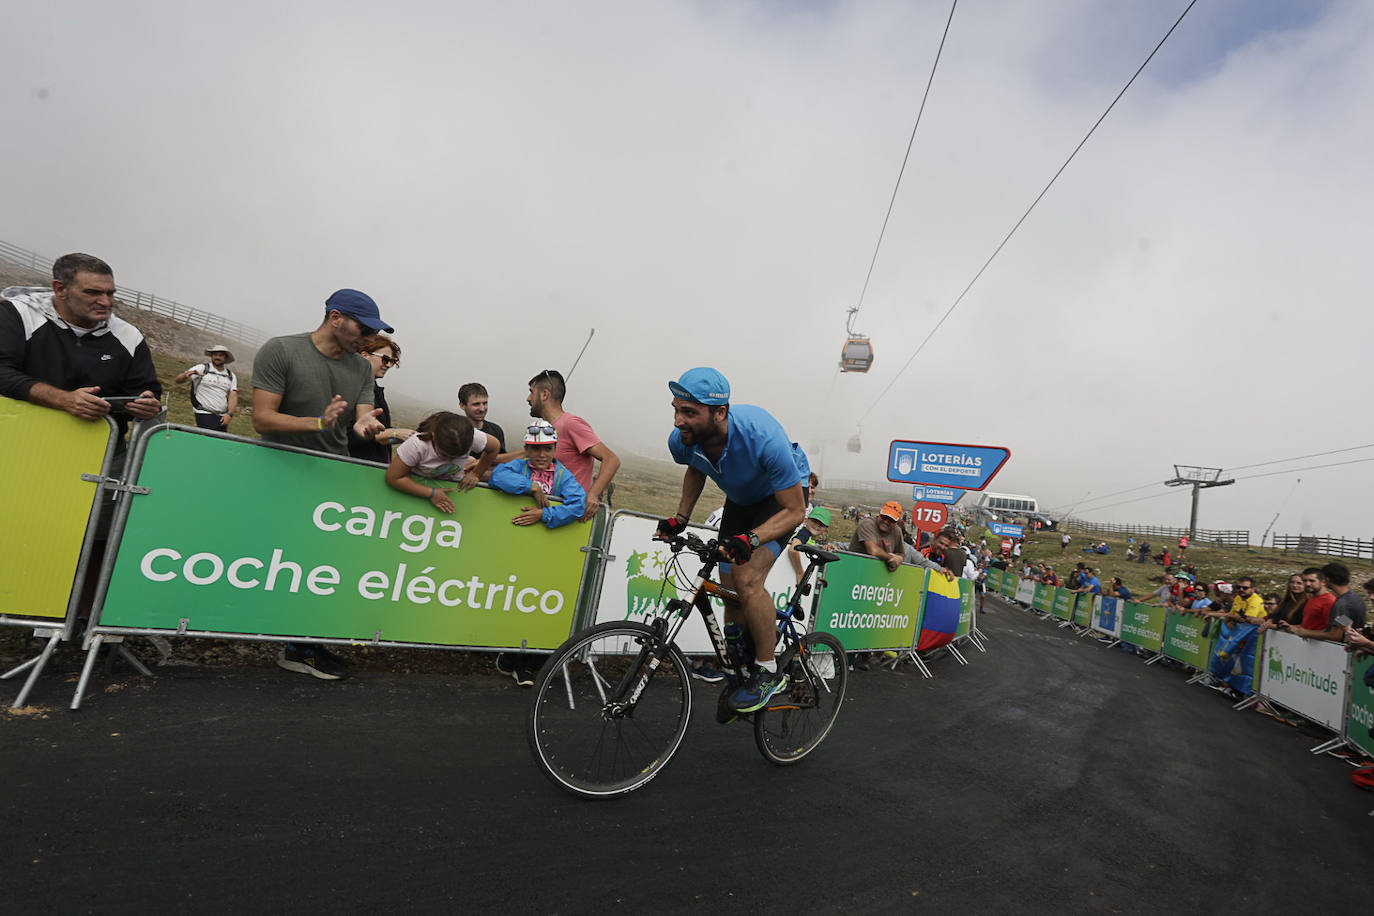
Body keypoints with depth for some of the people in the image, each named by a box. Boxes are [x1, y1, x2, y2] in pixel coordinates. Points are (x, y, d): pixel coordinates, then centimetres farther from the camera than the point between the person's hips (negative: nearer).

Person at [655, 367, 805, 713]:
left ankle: (768, 672, -3)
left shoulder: (764, 438, -41)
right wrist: (680, 518, -4)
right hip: (740, 500, 6)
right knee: (731, 588, 8)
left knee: (747, 579, -23)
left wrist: (751, 539, -44)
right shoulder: (681, 440, -25)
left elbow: (794, 510, -30)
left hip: (781, 498, -5)